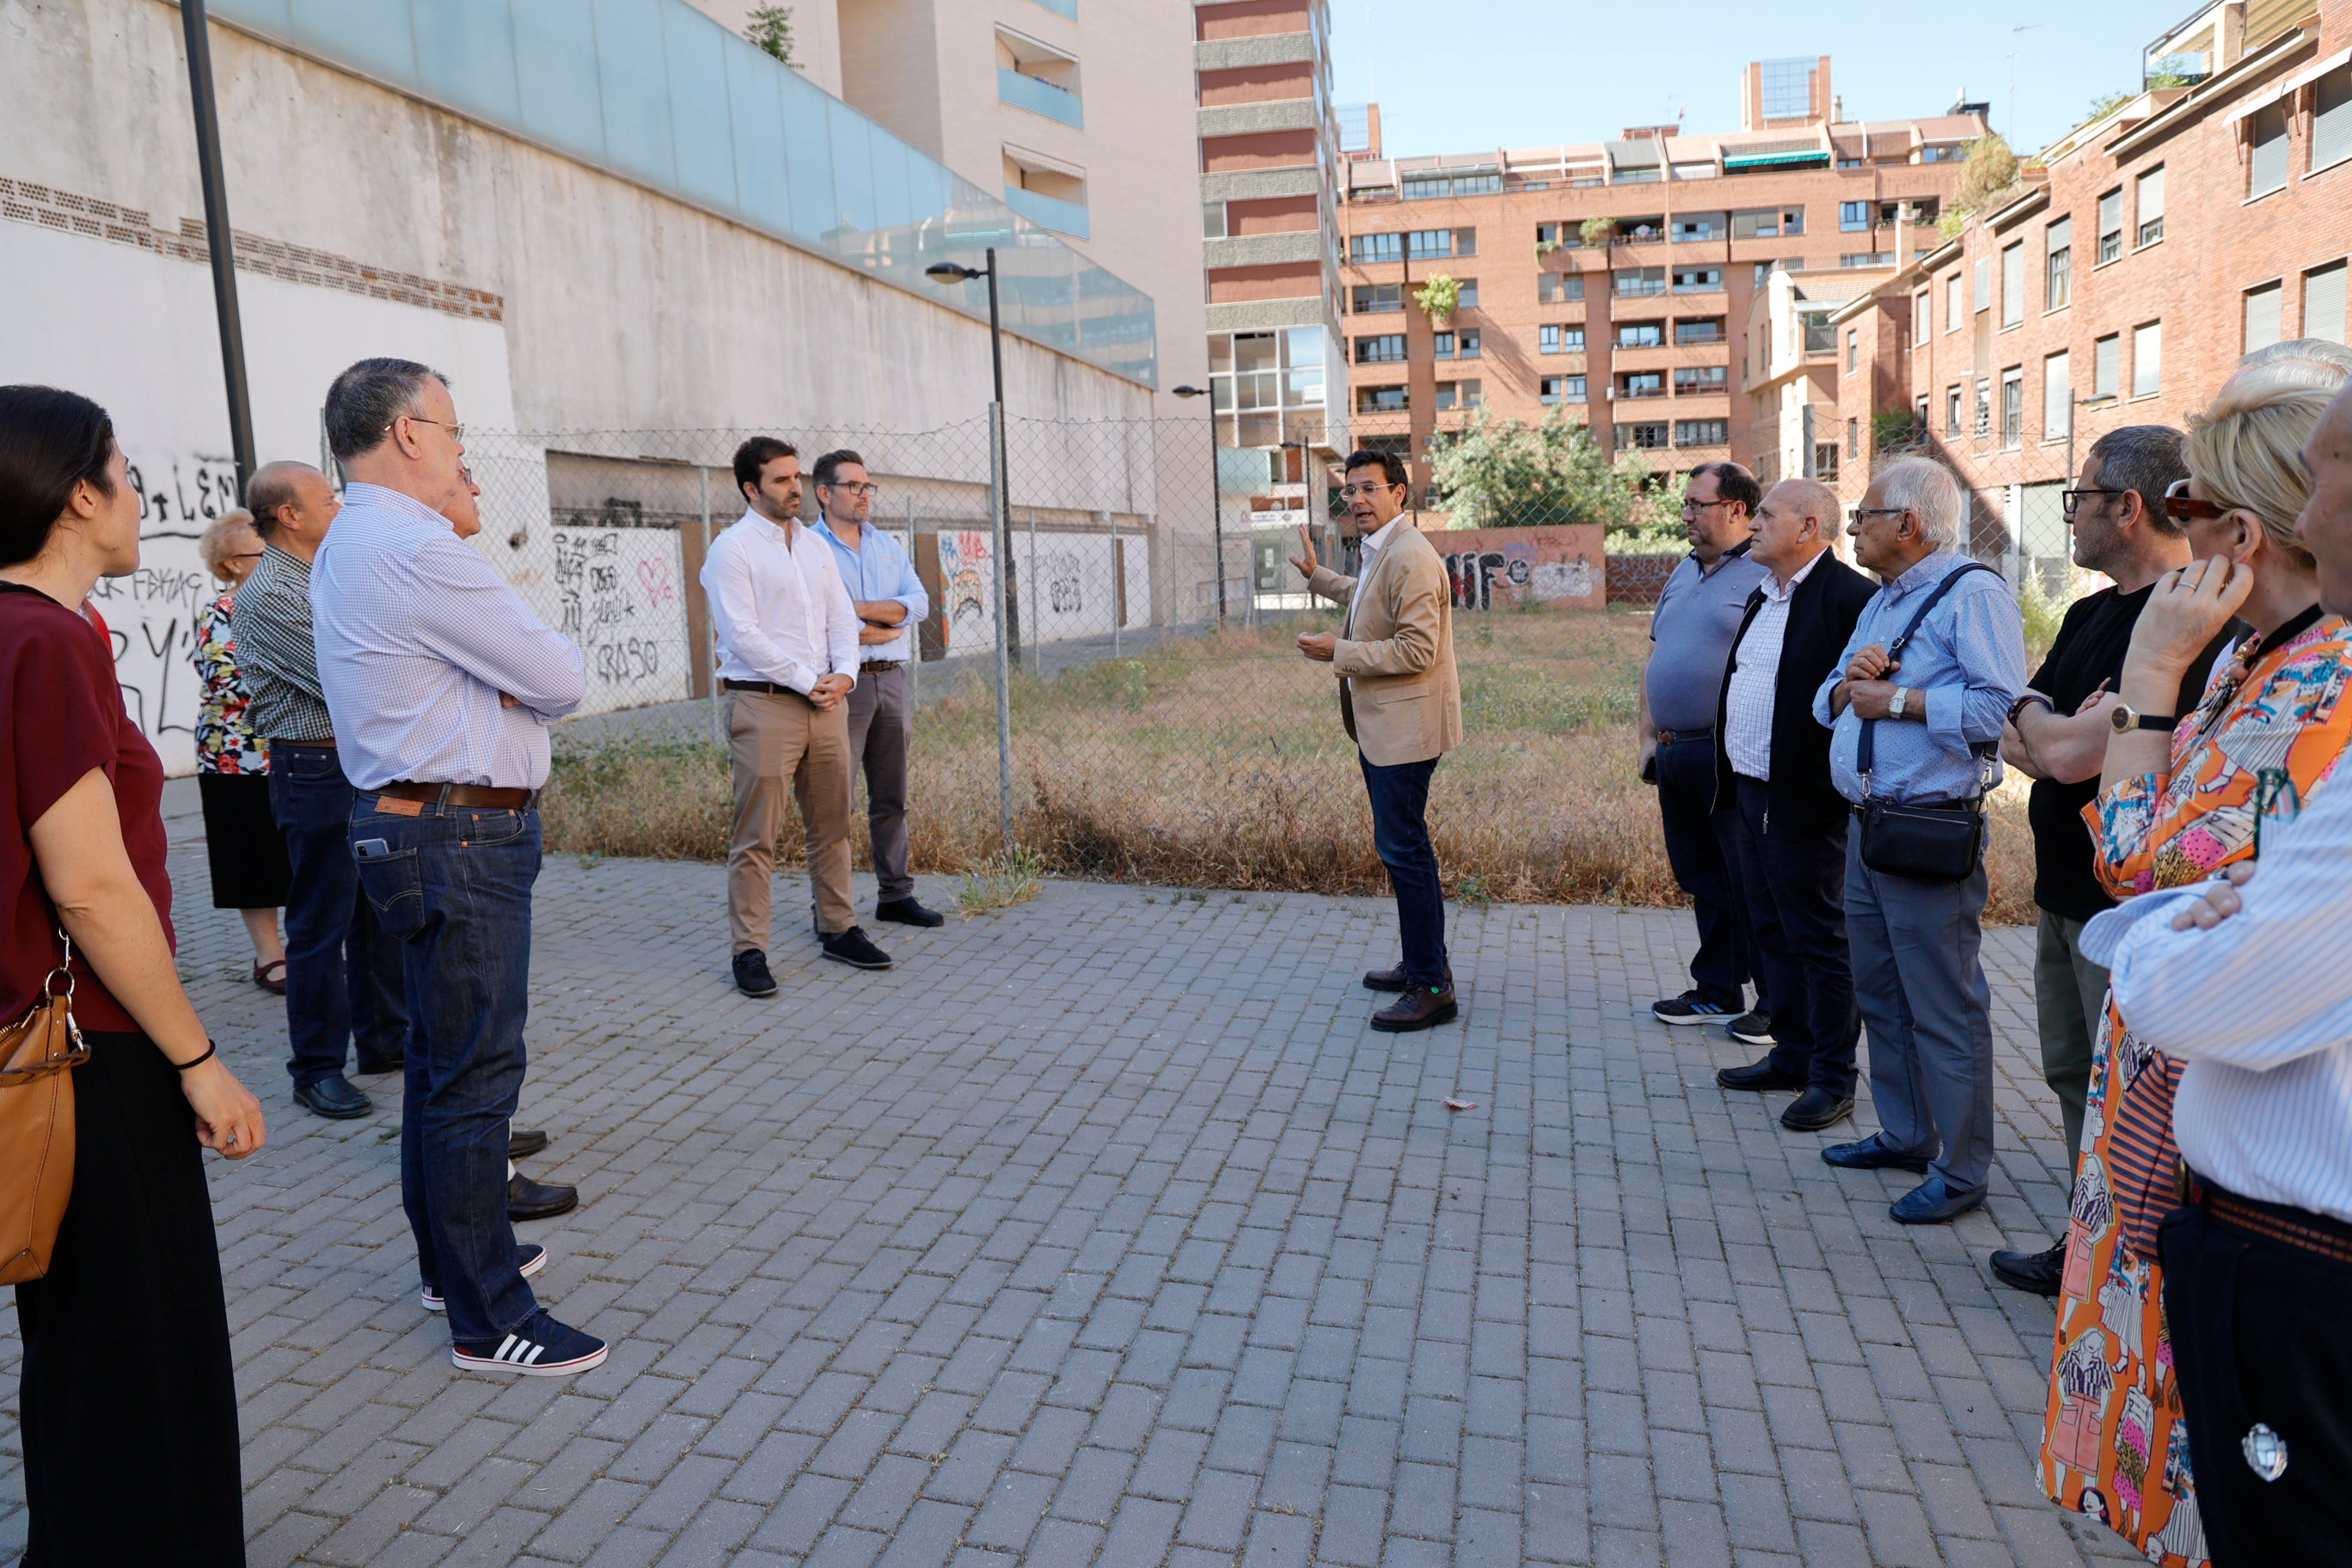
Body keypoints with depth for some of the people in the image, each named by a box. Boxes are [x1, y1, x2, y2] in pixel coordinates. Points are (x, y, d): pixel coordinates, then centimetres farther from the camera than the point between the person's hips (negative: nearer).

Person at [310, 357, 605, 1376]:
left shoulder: (348, 547, 15)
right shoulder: (415, 550, -19)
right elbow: (561, 681, -15)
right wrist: (549, 671, 6)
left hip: (406, 825, 11)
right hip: (462, 839, -11)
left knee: (441, 1054, 20)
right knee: (476, 1070, -4)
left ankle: (452, 1257, 36)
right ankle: (488, 1319, 6)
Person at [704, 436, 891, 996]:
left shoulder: (816, 546, 16)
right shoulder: (732, 549, -4)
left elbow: (843, 617, 15)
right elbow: (742, 635, -12)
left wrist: (843, 673, -4)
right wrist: (807, 683, -12)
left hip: (826, 702, 6)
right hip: (763, 704, -6)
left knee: (832, 826, 11)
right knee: (757, 837, -4)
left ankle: (838, 929, 22)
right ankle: (749, 951, 2)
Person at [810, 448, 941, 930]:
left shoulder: (888, 546, 15)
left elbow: (918, 603, 2)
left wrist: (861, 609, -11)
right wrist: (889, 624, -4)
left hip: (892, 680, 6)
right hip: (842, 684, -6)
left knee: (891, 796, 12)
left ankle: (895, 894, 20)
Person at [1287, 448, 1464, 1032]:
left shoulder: (1411, 557, -18)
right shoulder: (1378, 552, 14)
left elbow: (1418, 649, -24)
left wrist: (1337, 651, -20)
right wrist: (1317, 577, 41)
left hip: (1403, 727, -11)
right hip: (1379, 725, 11)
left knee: (1404, 849, -8)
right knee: (1401, 847, 17)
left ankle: (1433, 987, 0)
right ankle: (1419, 964, 29)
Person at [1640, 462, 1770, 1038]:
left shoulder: (1766, 575, -9)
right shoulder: (1683, 574, 16)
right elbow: (1655, 659, 20)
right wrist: (1649, 736, 15)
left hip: (1733, 759, -8)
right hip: (1677, 756, 8)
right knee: (1703, 882, 15)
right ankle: (1716, 993, 26)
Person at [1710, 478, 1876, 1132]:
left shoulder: (1849, 597, -14)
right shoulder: (1764, 596, 15)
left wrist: (1840, 785, -22)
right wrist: (1729, 776, 16)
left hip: (1805, 803, -9)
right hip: (1749, 793, 9)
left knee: (1821, 941, 1)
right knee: (1771, 932, 17)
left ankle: (1832, 1080, 11)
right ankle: (1791, 1054, 29)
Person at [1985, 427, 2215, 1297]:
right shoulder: (2091, 614, 12)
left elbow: (2072, 752, -26)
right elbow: (2017, 743, 10)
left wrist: (2036, 715, -5)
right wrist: (2057, 733, -13)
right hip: (2069, 891, 10)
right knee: (2074, 1077, 18)